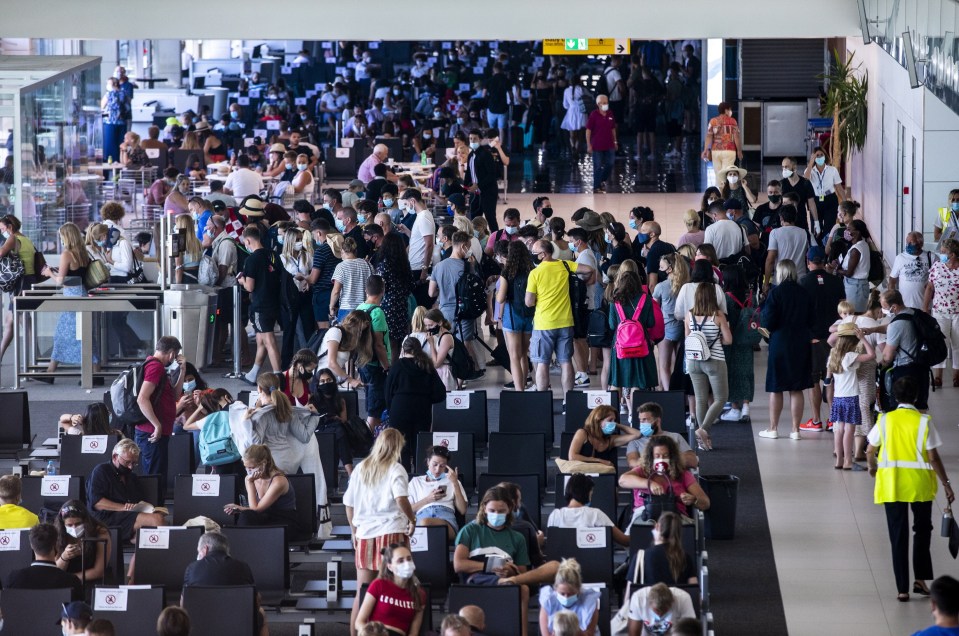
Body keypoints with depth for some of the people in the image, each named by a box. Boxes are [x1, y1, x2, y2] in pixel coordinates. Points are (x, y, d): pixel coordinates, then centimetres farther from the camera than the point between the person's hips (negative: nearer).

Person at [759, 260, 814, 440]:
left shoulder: (775, 293, -12)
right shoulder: (804, 293, 1)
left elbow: (768, 322, -14)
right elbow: (811, 320, 7)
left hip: (780, 344, -4)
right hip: (801, 344, 4)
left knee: (776, 389, 6)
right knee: (796, 389, 7)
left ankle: (773, 428, 10)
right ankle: (796, 429, 7)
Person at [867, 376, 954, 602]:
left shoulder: (885, 420, -2)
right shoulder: (924, 422, -8)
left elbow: (870, 451, 3)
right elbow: (933, 457, -10)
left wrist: (873, 467, 25)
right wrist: (946, 483, -1)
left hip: (891, 483, 1)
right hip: (920, 484, -1)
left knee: (898, 536, 6)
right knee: (922, 530, 19)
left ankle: (902, 589, 6)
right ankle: (920, 578, 15)